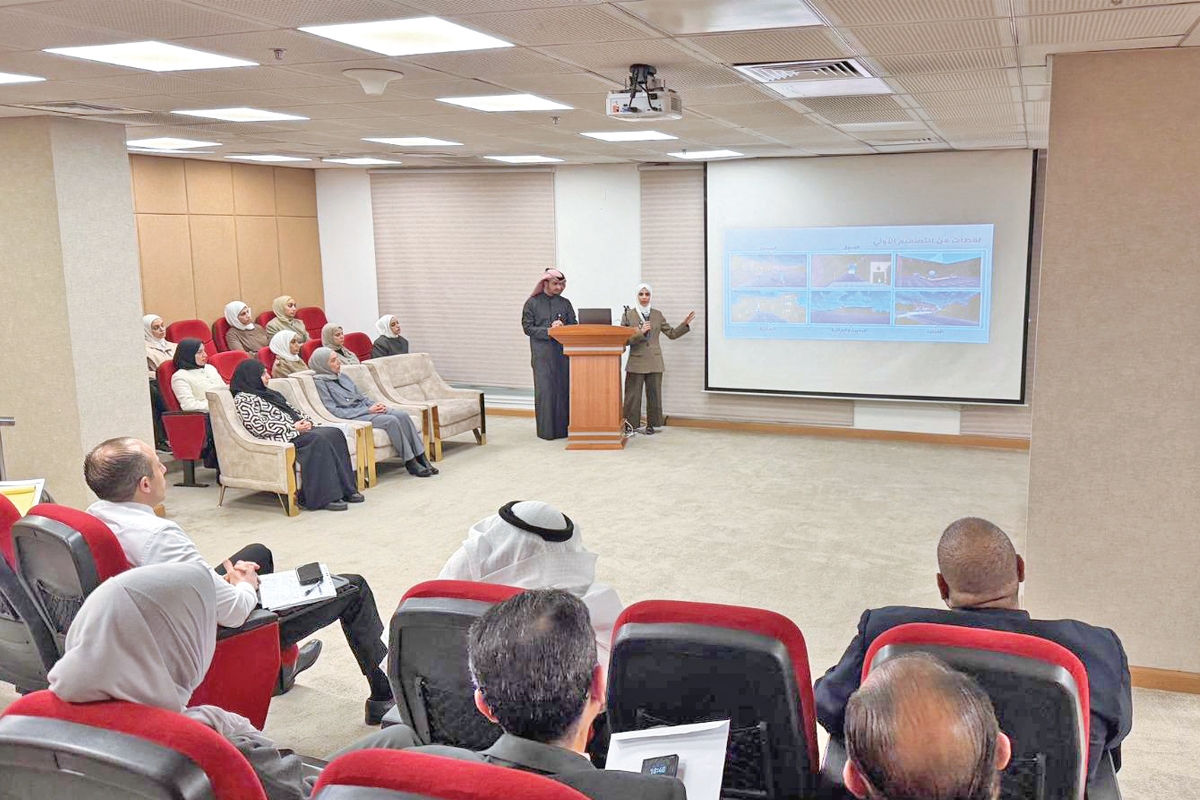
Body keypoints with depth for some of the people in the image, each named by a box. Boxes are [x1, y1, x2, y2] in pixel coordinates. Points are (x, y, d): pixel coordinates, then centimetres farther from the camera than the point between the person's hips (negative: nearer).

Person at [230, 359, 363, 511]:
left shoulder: (269, 393, 27)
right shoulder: (243, 399, -1)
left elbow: (291, 411, 27)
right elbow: (259, 427, -14)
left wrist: (306, 421, 4)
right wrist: (293, 427, -13)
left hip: (297, 429, 9)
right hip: (278, 438, -9)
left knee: (335, 433, -15)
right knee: (318, 439, -32)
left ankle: (346, 488, -17)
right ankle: (324, 497, -31)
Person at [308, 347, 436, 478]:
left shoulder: (343, 377, 18)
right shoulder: (319, 383, -6)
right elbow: (333, 411, -14)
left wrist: (374, 405, -2)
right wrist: (367, 410, -15)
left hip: (365, 410, 7)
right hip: (350, 418, -7)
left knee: (403, 415, -16)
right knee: (391, 420, -28)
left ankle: (421, 458, -18)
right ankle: (410, 463, -22)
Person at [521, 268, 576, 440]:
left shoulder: (565, 303, 13)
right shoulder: (532, 303, 5)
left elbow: (574, 325, 10)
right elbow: (527, 328, -1)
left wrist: (562, 327, -11)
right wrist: (548, 331, -13)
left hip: (562, 352, 3)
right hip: (542, 354, -3)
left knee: (563, 388, 0)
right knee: (544, 390, -5)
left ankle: (563, 428, 6)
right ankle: (546, 430, -1)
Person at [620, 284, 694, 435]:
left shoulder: (657, 315, 9)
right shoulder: (628, 315, 2)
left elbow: (672, 334, 12)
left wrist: (685, 324, 0)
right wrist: (640, 333, -15)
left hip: (654, 362, 2)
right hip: (636, 361, -2)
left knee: (654, 394, 4)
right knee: (633, 394, -2)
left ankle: (651, 424, 15)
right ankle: (630, 425, 6)